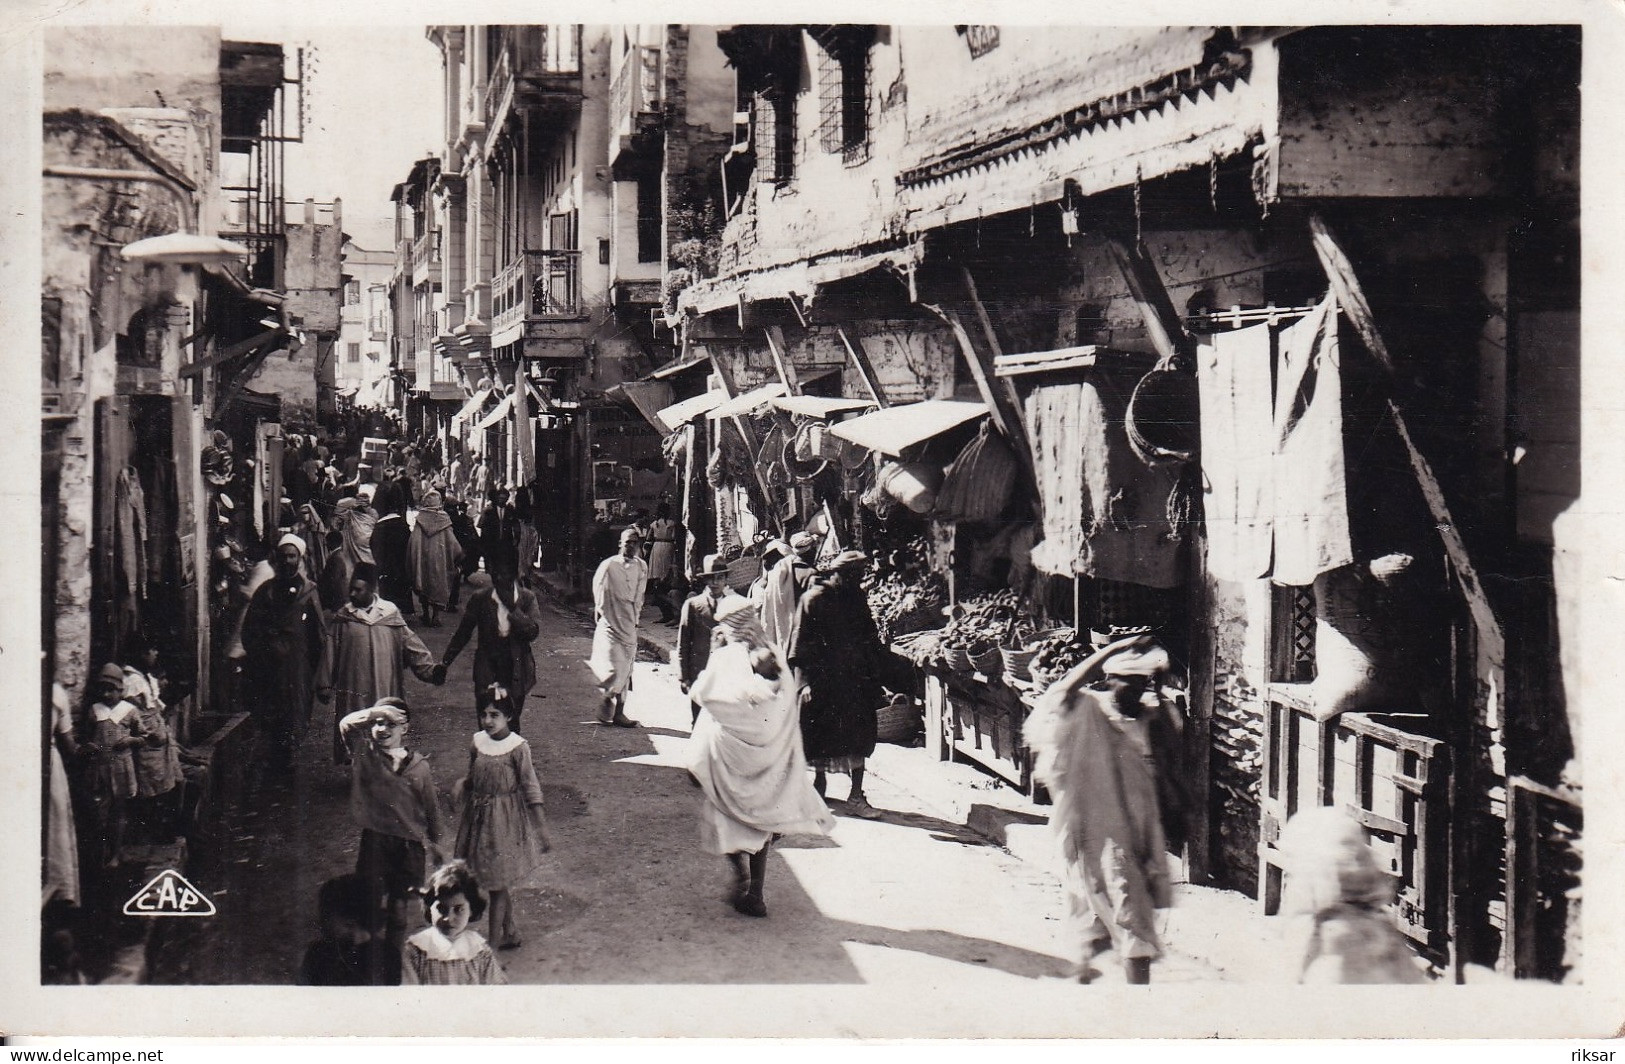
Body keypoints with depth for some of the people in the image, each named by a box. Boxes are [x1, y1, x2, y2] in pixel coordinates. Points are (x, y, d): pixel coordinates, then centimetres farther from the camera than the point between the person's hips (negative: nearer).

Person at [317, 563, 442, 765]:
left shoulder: (390, 614, 2)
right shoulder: (342, 617, 1)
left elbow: (409, 643, 1)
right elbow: (330, 653, 4)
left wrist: (430, 668, -10)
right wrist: (325, 686, 3)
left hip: (386, 689, 1)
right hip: (353, 690, -1)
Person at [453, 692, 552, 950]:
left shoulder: (518, 747, -16)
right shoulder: (477, 742, -1)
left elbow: (531, 789, -12)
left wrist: (542, 831, -11)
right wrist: (462, 784, -10)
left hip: (505, 819, -5)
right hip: (480, 814, 5)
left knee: (498, 882, 1)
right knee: (498, 881, 15)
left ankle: (494, 938, 11)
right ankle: (509, 934, 29)